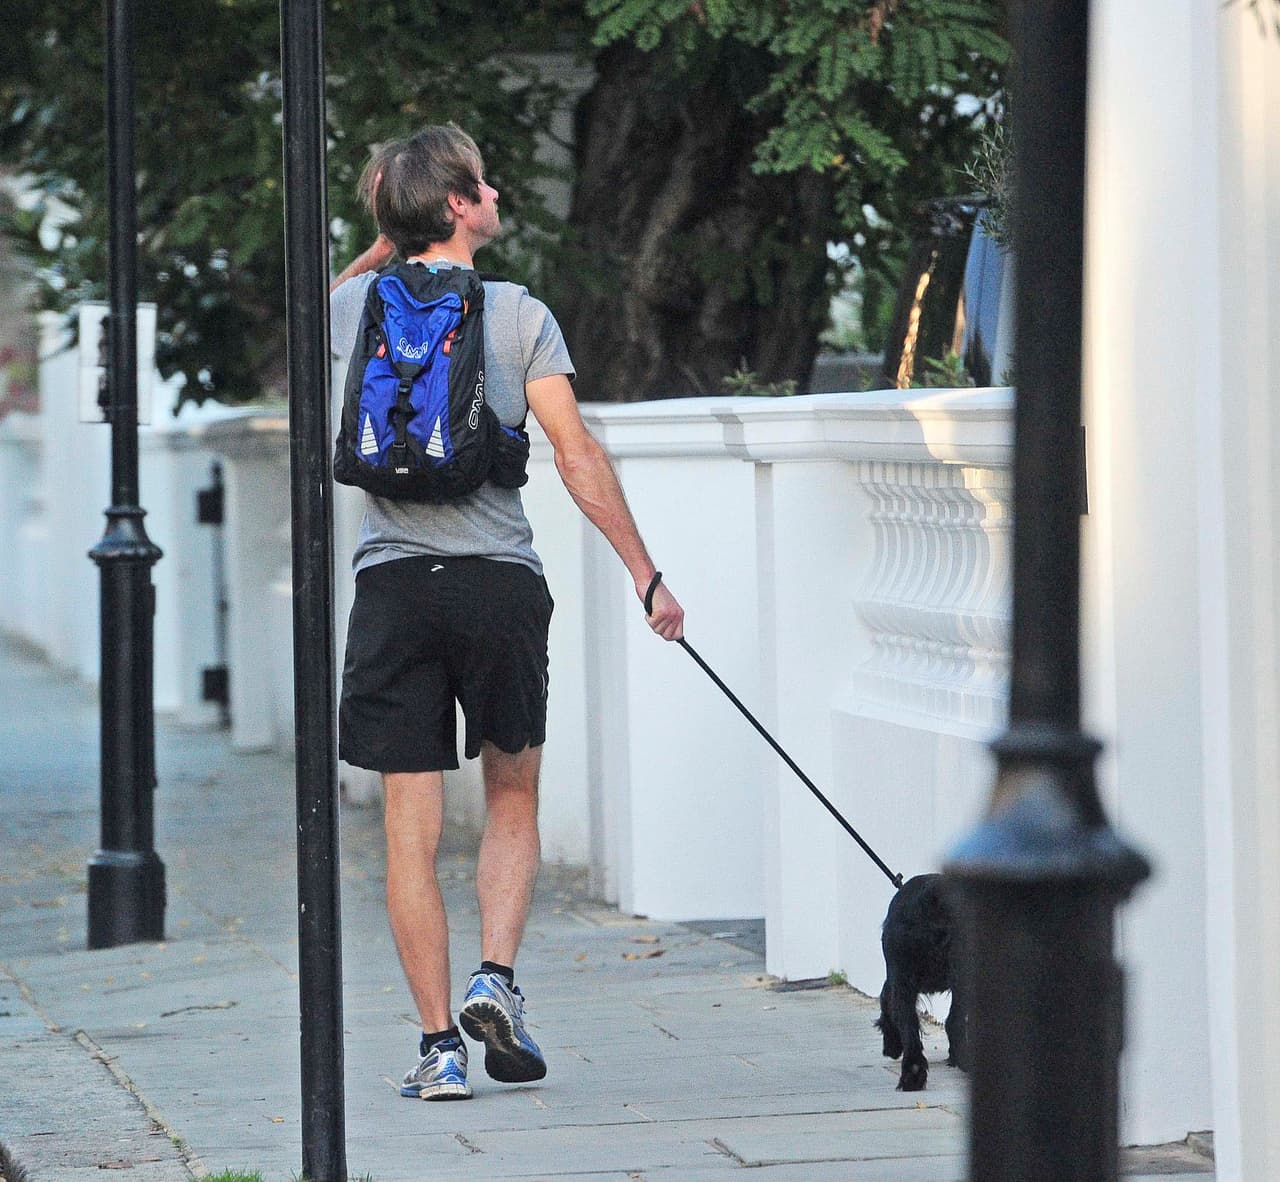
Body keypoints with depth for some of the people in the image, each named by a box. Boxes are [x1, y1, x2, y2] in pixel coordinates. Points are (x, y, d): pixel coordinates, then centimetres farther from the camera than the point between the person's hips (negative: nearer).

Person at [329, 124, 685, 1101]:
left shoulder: (358, 309, 5)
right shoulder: (519, 315, -2)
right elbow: (577, 454, -8)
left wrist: (386, 246, 24)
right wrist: (646, 576, -5)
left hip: (393, 582, 1)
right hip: (501, 580, -1)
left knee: (412, 827, 3)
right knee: (513, 798, 18)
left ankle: (440, 1045, 1)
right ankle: (496, 977, -1)